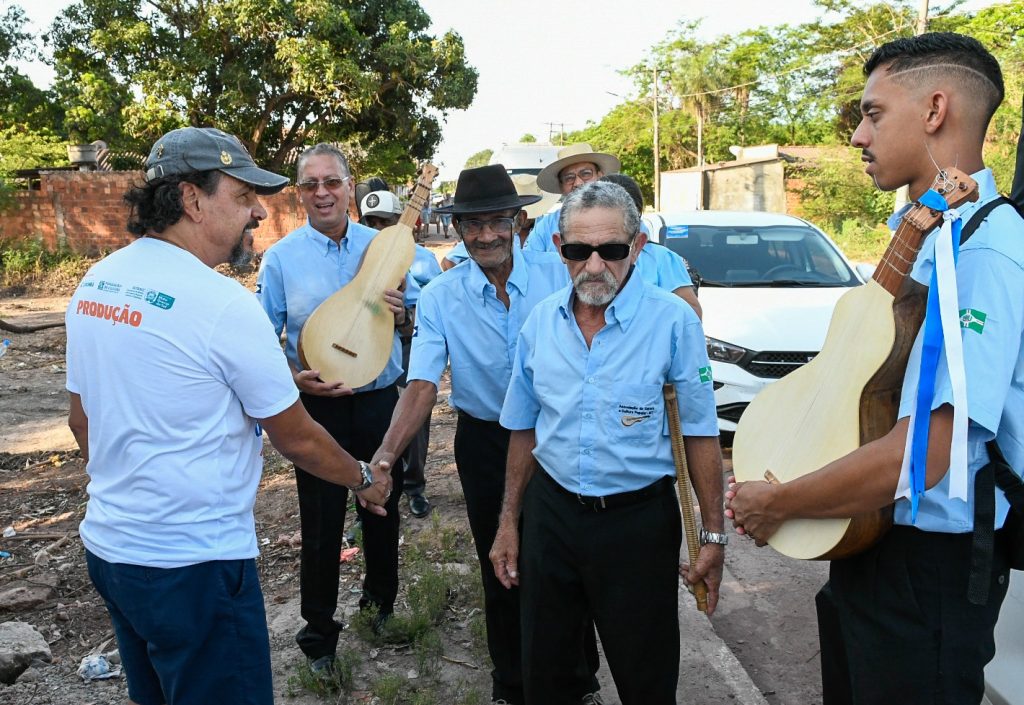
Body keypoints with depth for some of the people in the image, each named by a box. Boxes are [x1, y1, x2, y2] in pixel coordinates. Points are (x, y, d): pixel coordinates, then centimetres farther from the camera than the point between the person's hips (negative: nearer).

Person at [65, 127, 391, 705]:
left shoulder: (95, 282, 2)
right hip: (192, 564, -8)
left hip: (107, 543, 8)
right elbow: (297, 439, -13)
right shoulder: (223, 304, -21)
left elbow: (82, 421, 12)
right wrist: (364, 478, 4)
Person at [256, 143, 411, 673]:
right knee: (321, 524, 6)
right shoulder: (281, 257, -4)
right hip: (317, 406, -2)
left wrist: (402, 315, -16)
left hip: (381, 399, 2)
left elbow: (413, 327, 7)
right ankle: (318, 634, 25)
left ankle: (382, 603, 41)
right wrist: (293, 376, -20)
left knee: (383, 509, 17)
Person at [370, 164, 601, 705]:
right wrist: (386, 453, -28)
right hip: (484, 442, 1)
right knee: (500, 566, 15)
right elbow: (422, 384, -14)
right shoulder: (440, 297, -8)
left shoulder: (556, 275, -10)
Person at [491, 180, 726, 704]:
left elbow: (699, 434, -8)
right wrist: (509, 521, 11)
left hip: (639, 521, -3)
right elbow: (524, 429, 9)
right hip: (550, 514, 4)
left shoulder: (673, 321, -13)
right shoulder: (541, 321, 0)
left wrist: (713, 536, -8)